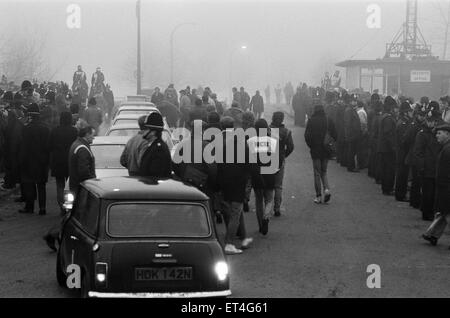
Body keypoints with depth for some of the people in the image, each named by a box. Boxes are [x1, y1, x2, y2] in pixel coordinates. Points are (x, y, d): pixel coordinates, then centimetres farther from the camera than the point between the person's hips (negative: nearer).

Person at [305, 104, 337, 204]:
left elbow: (307, 136, -8)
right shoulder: (329, 121, 0)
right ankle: (326, 189, -5)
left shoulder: (311, 121, -8)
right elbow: (335, 135, 1)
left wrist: (311, 146, 5)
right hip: (326, 151, 3)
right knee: (324, 171, 17)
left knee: (317, 173, 4)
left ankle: (318, 196, 3)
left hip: (315, 150, -3)